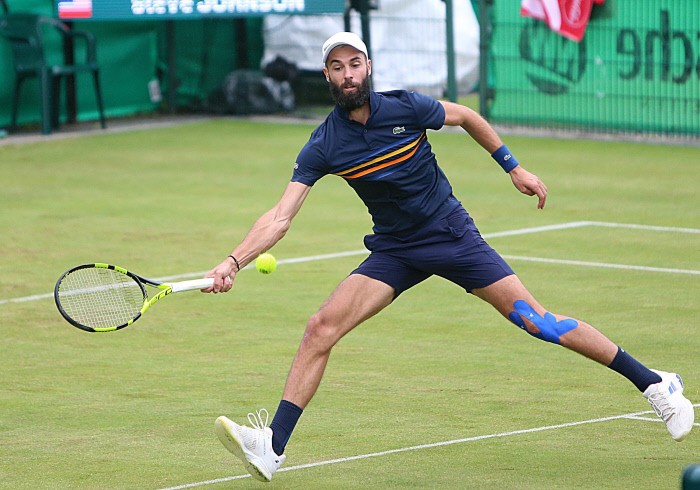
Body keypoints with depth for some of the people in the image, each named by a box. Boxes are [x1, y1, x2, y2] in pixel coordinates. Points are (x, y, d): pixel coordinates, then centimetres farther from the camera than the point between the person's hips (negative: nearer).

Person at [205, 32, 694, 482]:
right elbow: (280, 218, -13)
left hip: (452, 236, -2)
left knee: (534, 319, -8)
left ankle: (655, 383, 3)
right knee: (321, 327, -16)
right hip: (393, 252, 2)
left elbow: (466, 116, 6)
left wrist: (515, 169, 9)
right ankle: (272, 448, -16)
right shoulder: (323, 147, -11)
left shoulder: (406, 108, -14)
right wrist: (233, 263, -26)